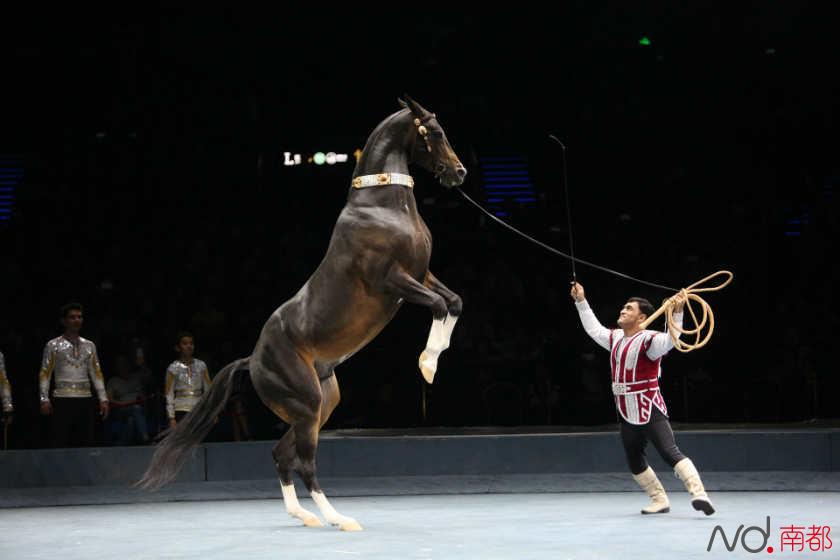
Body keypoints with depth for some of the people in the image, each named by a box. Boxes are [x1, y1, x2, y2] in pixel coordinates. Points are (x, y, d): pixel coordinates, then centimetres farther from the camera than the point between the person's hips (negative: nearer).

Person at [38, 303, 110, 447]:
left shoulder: (89, 345, 14)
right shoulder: (53, 345, 3)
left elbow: (96, 373, 14)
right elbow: (45, 374, 0)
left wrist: (103, 398, 6)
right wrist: (44, 399, -11)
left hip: (85, 400, 4)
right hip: (62, 400, -4)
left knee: (86, 444, 2)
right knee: (60, 444, -6)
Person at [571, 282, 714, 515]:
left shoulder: (649, 340, -13)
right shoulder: (615, 338, 11)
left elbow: (669, 340, -33)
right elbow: (593, 328, 28)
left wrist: (677, 313, -46)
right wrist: (581, 301, 31)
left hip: (650, 412, -8)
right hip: (627, 415, 8)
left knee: (671, 453, -21)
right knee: (635, 462, 12)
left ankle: (699, 494, -29)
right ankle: (659, 500, 22)